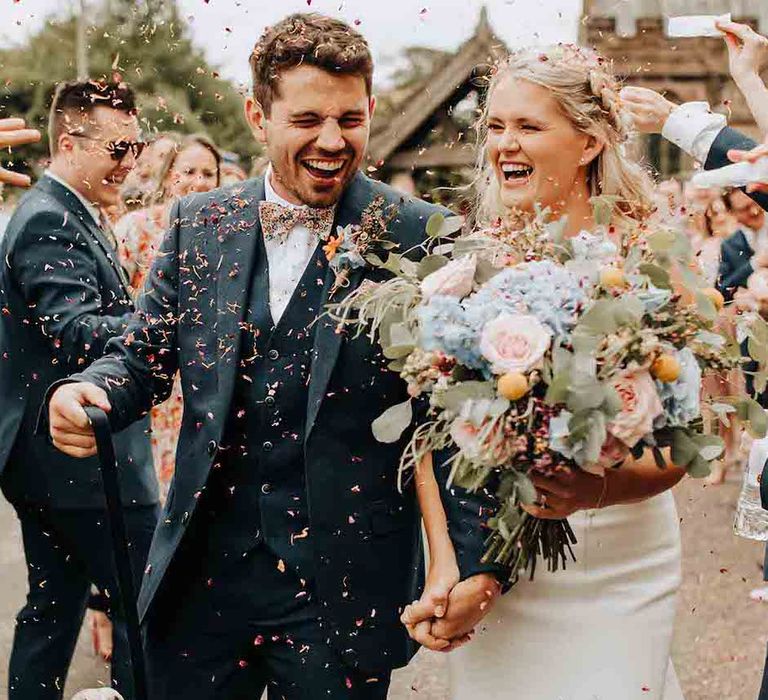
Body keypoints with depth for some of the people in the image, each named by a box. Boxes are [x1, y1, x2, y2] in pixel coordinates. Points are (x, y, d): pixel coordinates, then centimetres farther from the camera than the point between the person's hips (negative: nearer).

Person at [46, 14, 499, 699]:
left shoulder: (421, 237, -7)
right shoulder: (197, 224, 4)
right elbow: (142, 354, 10)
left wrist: (478, 564, -19)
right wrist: (90, 391, -13)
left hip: (345, 590, -3)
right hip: (200, 575, 3)